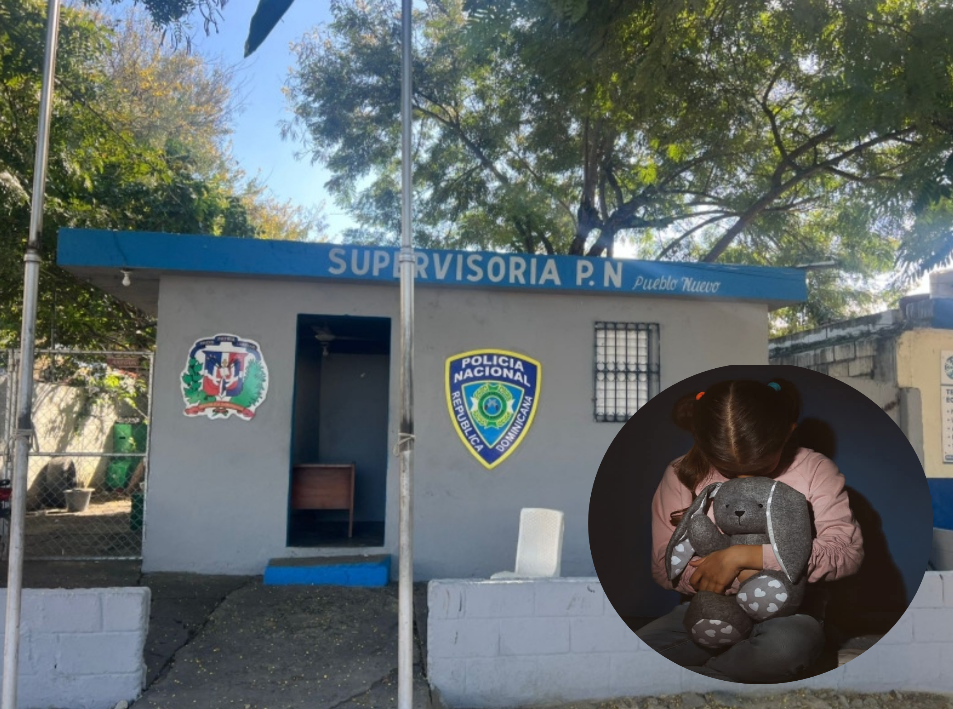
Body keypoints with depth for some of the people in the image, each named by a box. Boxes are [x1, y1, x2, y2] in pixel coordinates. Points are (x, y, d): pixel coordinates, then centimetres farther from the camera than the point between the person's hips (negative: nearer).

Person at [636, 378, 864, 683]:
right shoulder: (682, 475, -2)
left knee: (789, 644, -39)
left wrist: (742, 556, -22)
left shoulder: (814, 470, -4)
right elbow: (664, 565, -3)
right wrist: (744, 577, -18)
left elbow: (848, 553, -15)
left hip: (785, 613, 0)